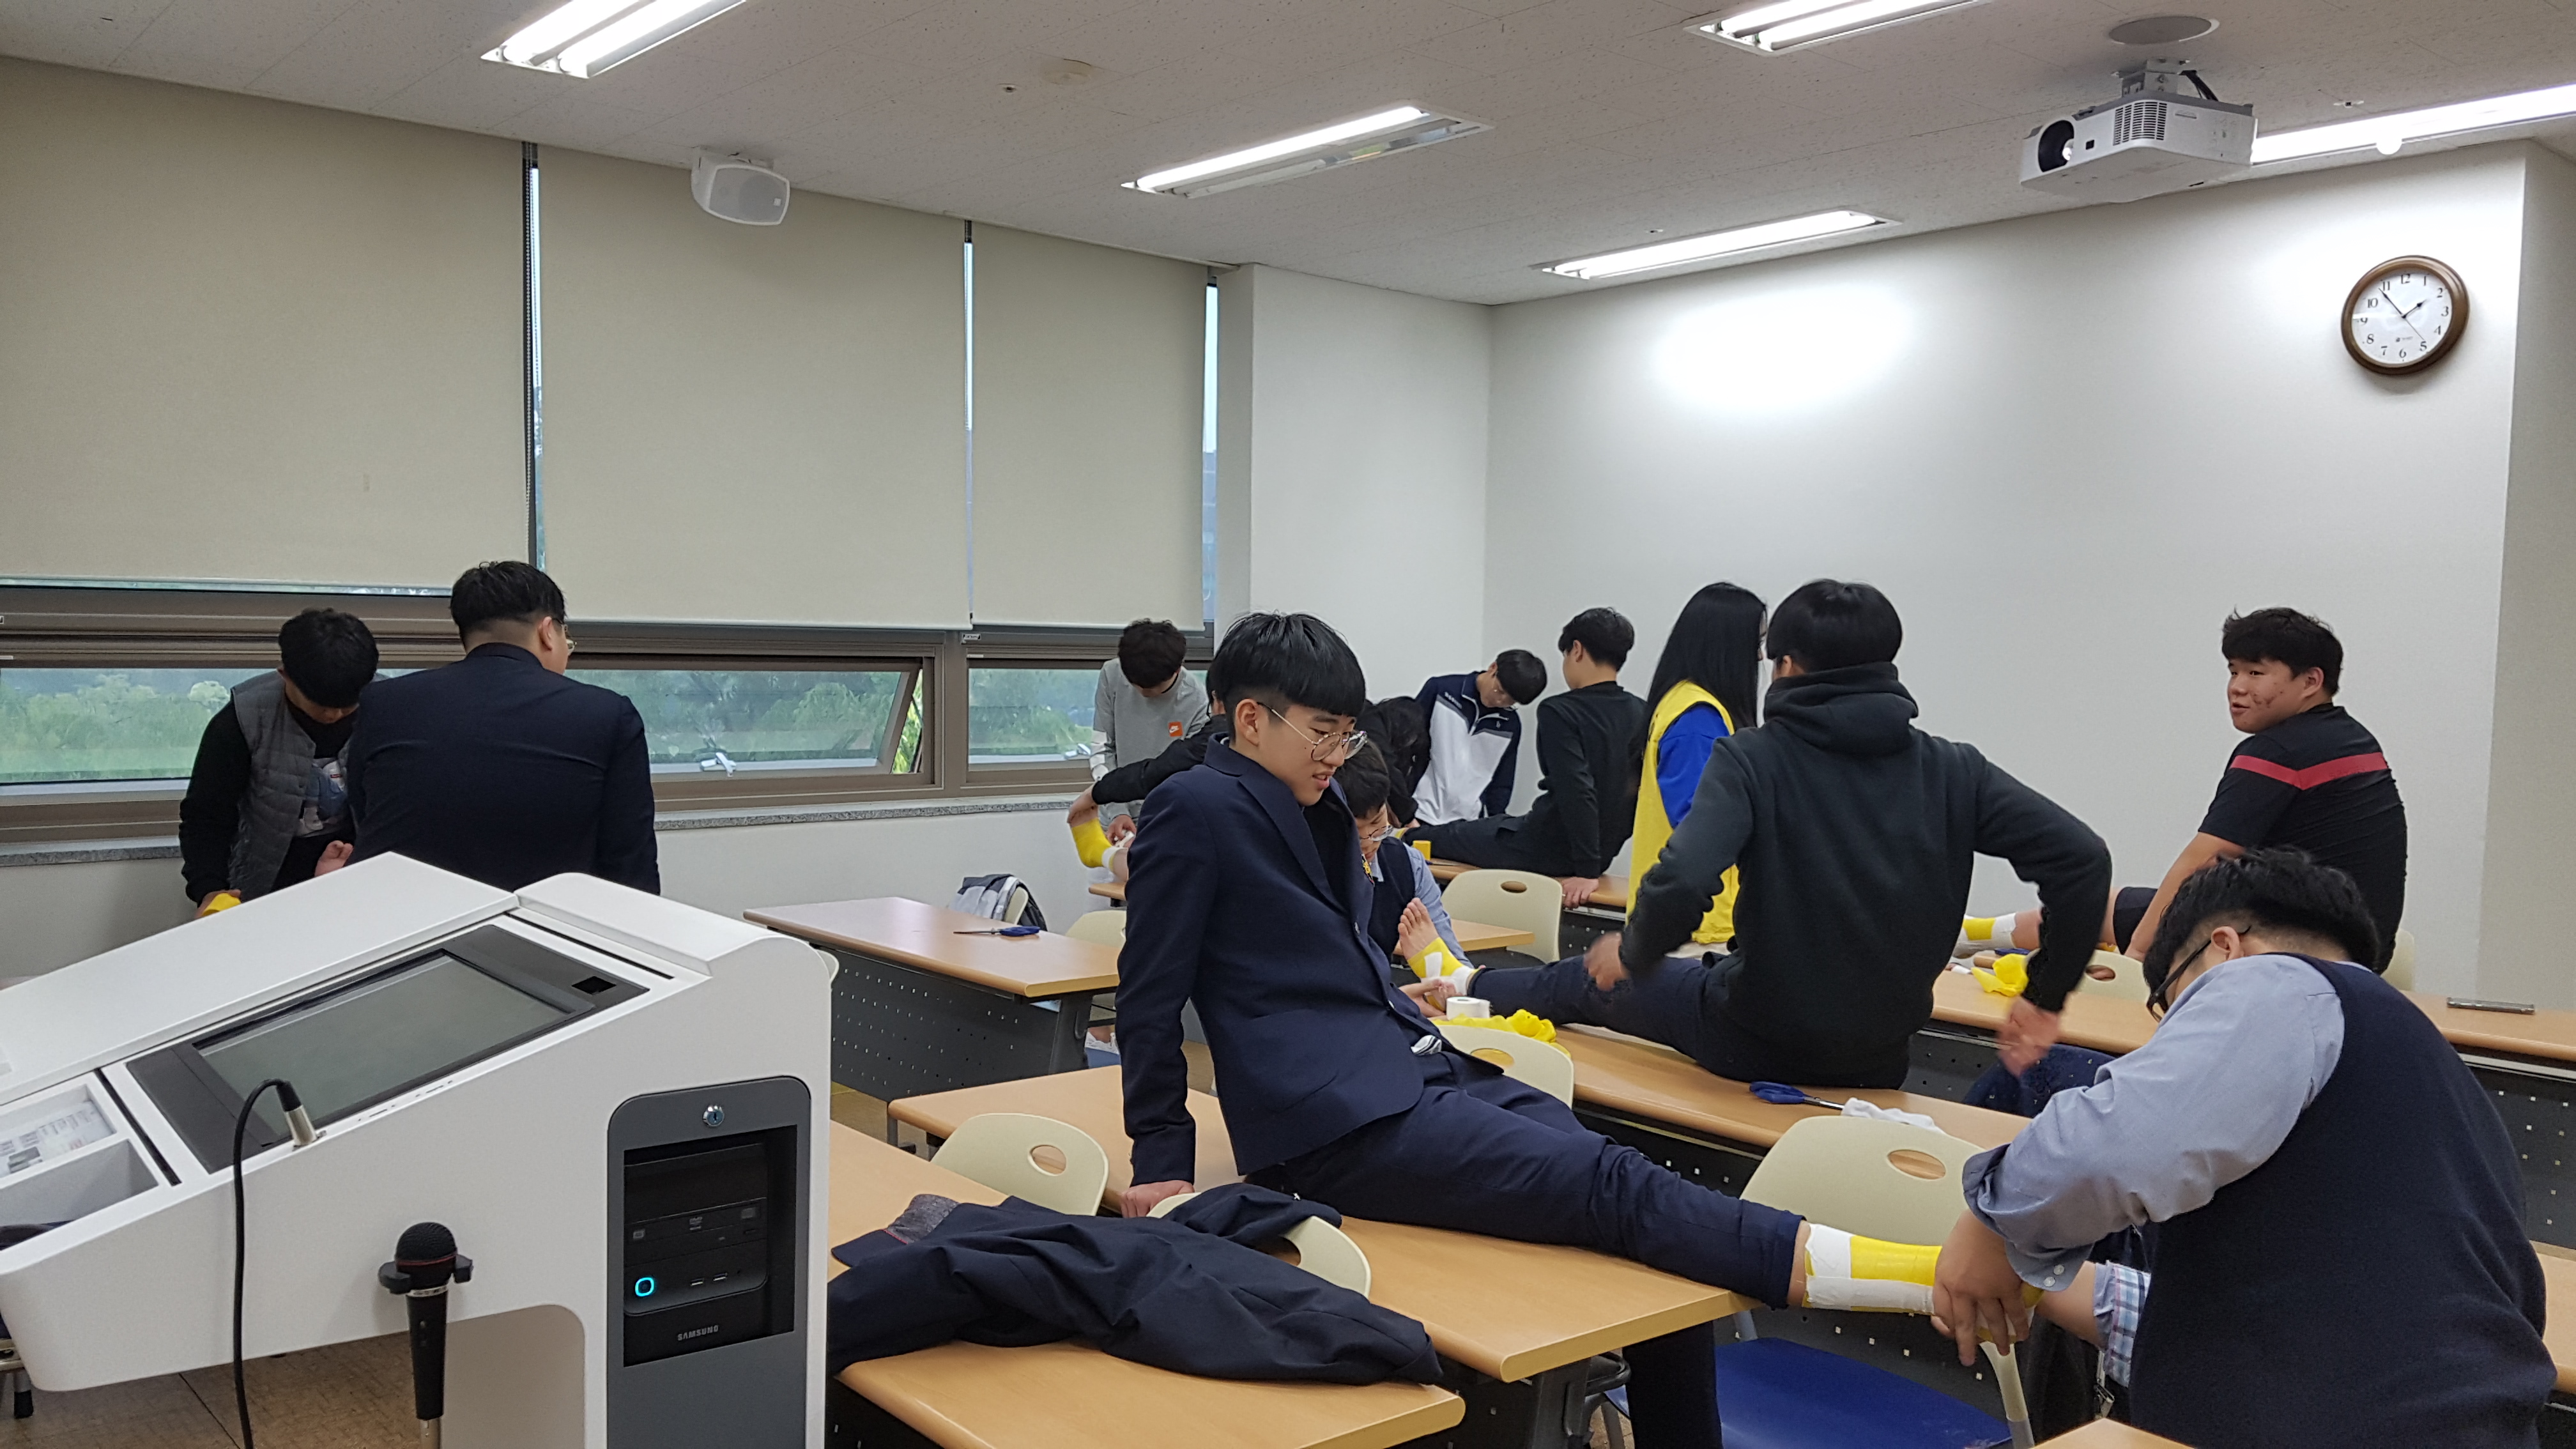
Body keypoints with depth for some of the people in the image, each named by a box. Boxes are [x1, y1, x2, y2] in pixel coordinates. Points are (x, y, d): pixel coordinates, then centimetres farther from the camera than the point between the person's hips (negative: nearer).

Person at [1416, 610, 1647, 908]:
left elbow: (1577, 791, -30)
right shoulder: (1642, 714, 0)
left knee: (1432, 838, 11)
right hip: (1603, 852, 8)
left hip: (1549, 850, -8)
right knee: (1498, 822, 34)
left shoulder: (1560, 712, -20)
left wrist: (1587, 870, -26)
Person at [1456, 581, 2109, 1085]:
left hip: (1757, 1043, -3)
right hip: (1880, 1061, 3)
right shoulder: (1953, 770, -5)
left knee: (1584, 981, 23)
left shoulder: (1751, 757, -16)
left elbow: (1681, 885, -30)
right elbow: (2082, 858, -11)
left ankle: (1461, 987, 48)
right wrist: (2043, 997, -1)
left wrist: (1633, 955, -9)